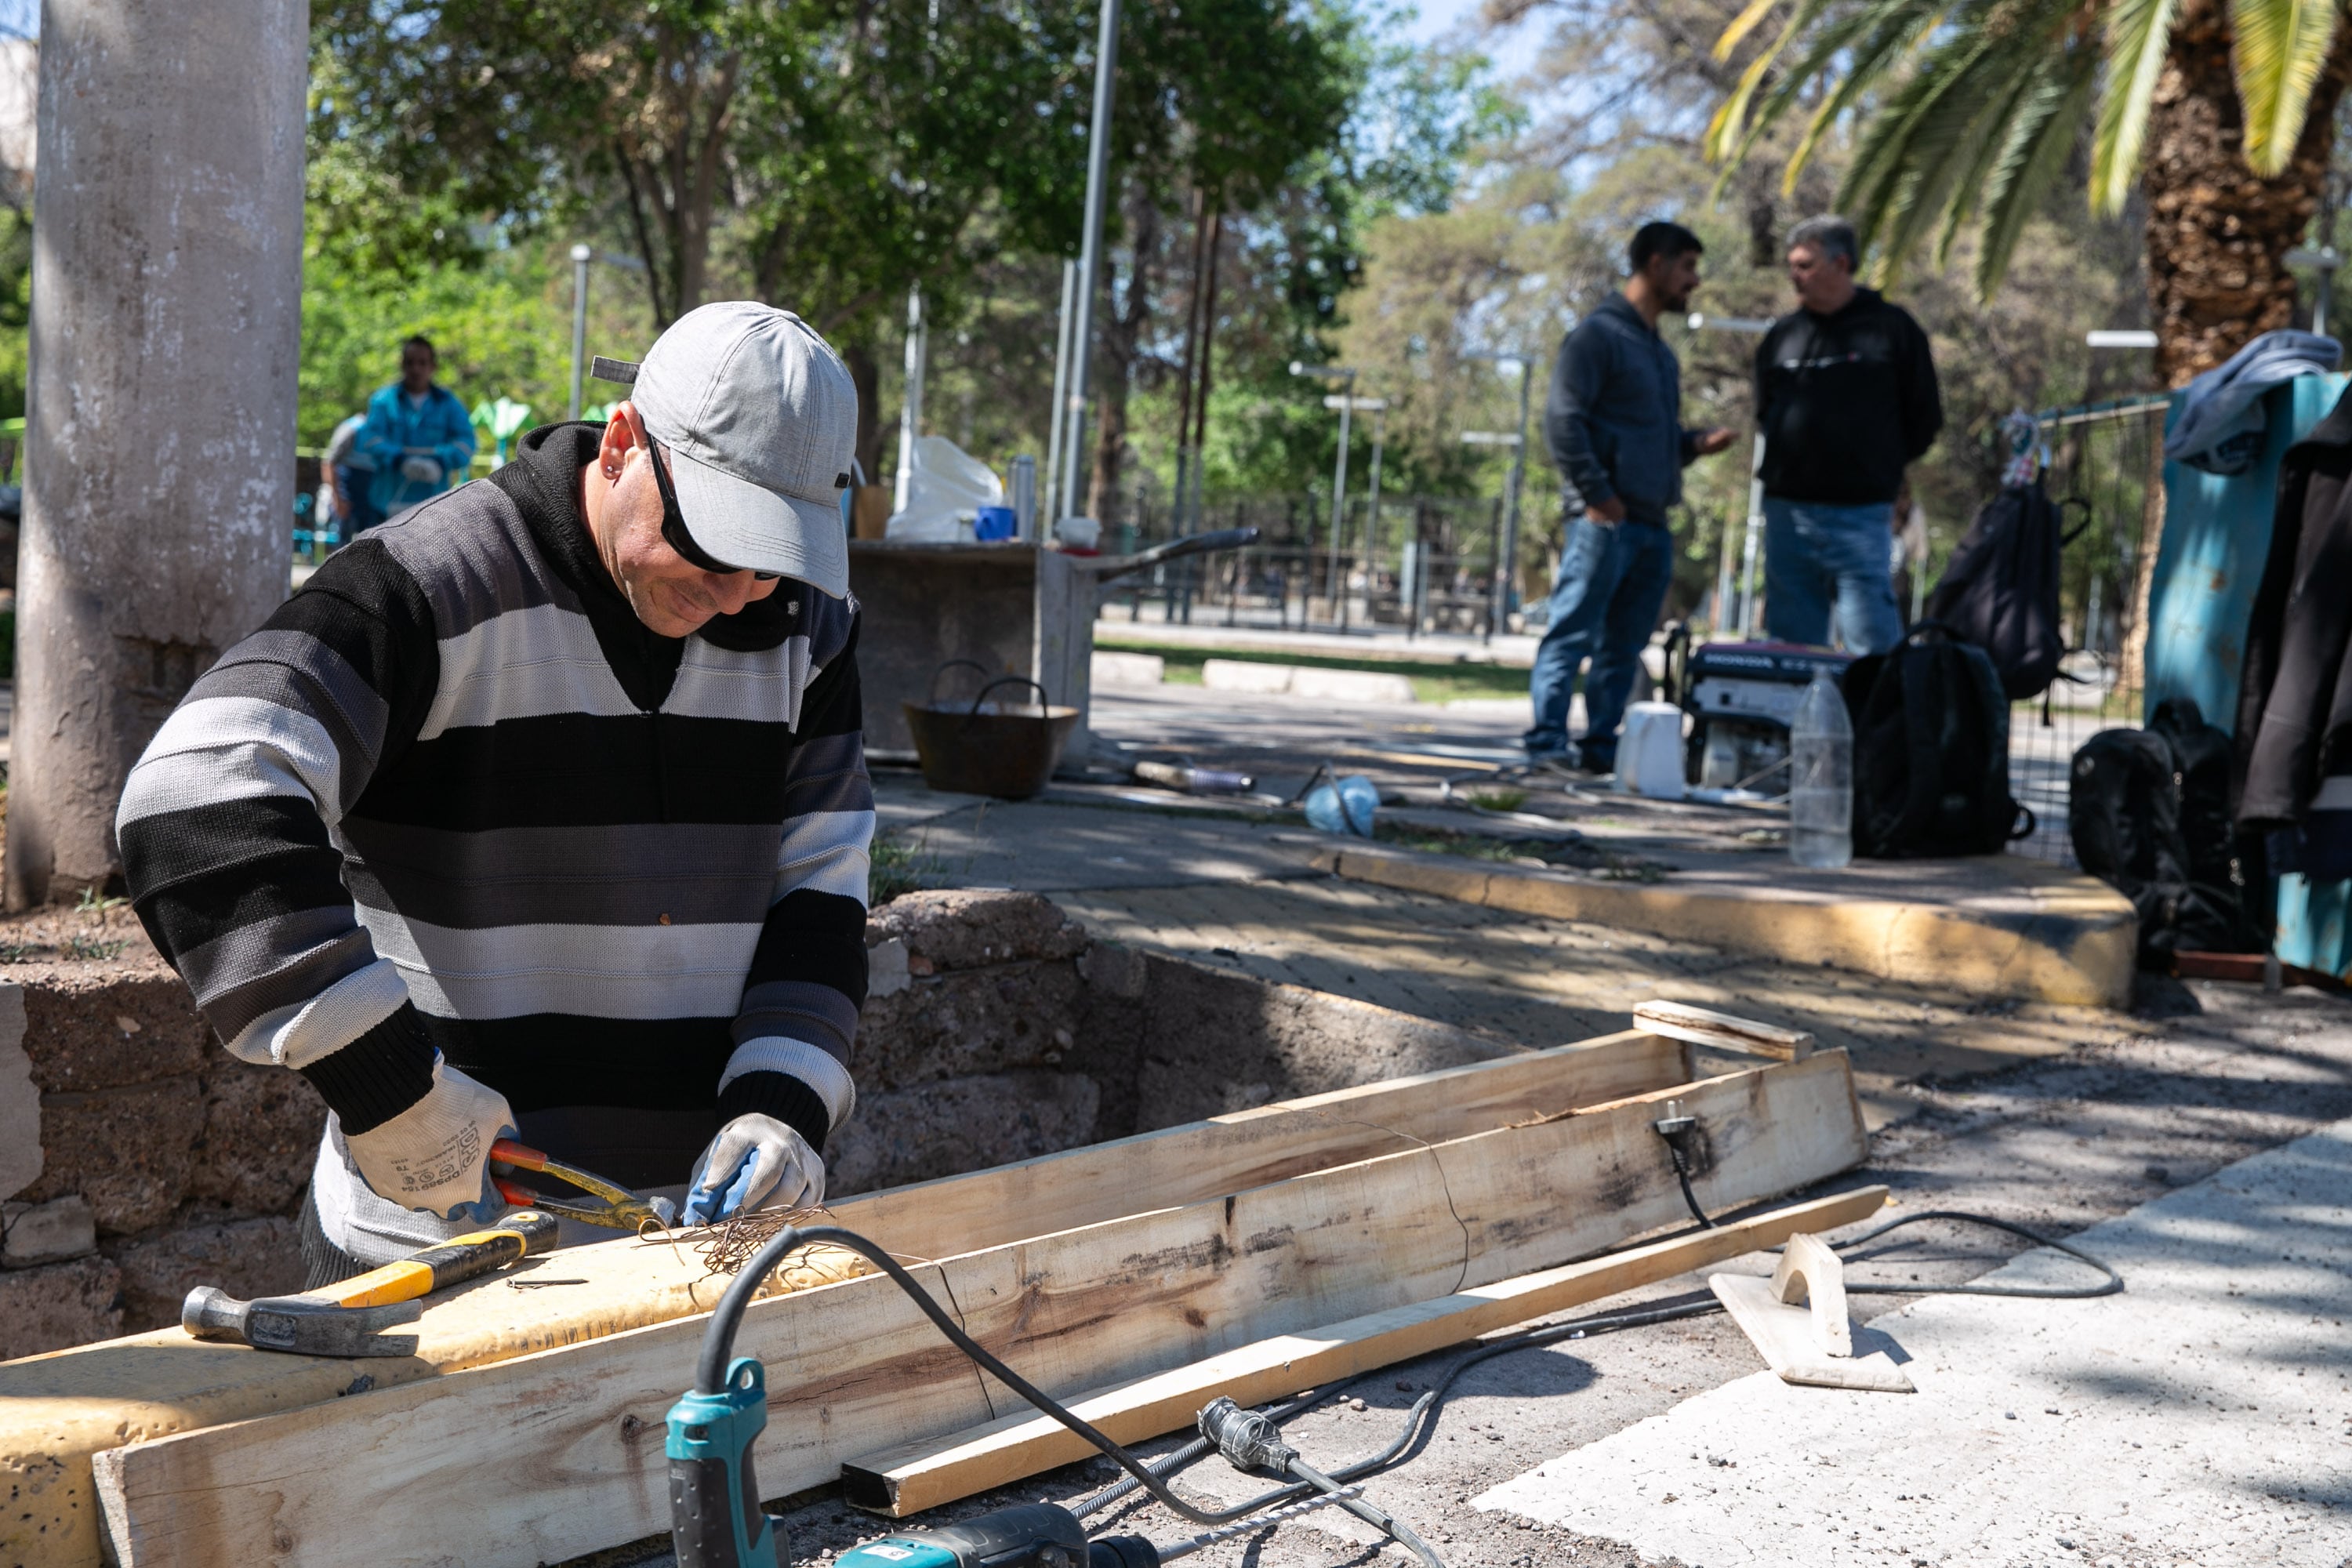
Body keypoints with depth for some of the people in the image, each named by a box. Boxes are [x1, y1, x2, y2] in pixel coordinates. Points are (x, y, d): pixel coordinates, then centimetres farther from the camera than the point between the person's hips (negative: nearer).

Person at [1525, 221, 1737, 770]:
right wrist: (1597, 495, -17)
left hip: (1651, 524, 9)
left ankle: (1602, 746, 13)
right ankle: (1547, 742, -7)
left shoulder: (1660, 352, 23)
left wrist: (1697, 442, 9)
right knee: (1573, 635, -8)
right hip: (1606, 519, -9)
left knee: (1624, 647, 9)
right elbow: (1562, 419, -13)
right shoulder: (1599, 334, -4)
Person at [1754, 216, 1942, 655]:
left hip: (1859, 515, -4)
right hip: (1786, 510, 4)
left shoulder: (1892, 328, 1)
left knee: (1871, 643, -7)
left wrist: (1881, 467, 6)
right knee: (1789, 644, 7)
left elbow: (1924, 419, 6)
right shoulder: (1783, 334, 12)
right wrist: (1784, 462, 10)